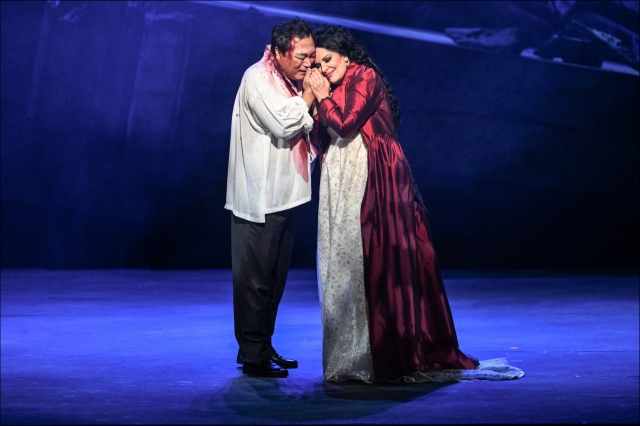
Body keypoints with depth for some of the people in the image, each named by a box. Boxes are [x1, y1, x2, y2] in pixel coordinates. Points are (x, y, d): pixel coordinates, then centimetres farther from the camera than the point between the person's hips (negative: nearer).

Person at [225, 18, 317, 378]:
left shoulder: (293, 80, 13)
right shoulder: (258, 79, -12)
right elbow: (284, 124, -23)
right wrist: (309, 95, -12)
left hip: (285, 194, 9)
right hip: (259, 197, -9)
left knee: (276, 277, 13)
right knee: (255, 277, -4)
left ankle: (263, 347, 22)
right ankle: (253, 356, 2)